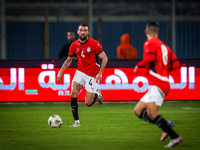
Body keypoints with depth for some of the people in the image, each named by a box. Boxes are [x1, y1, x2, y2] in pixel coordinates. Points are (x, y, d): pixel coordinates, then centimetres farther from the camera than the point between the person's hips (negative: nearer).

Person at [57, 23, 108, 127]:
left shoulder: (94, 44, -13)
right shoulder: (74, 45, 1)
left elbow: (104, 58, -8)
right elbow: (68, 61, 15)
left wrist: (100, 73, -17)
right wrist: (60, 71, 2)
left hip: (92, 75, -4)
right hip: (80, 72, 4)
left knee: (88, 103, -6)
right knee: (73, 94, -17)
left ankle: (97, 94, 31)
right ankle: (77, 122, -9)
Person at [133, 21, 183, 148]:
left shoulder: (150, 43, -2)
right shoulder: (165, 46, 21)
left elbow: (150, 57, -22)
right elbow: (176, 64, 15)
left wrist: (138, 65, -6)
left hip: (157, 84, -9)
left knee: (151, 113, -18)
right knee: (138, 111, 9)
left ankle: (175, 137, -20)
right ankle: (167, 124, 2)